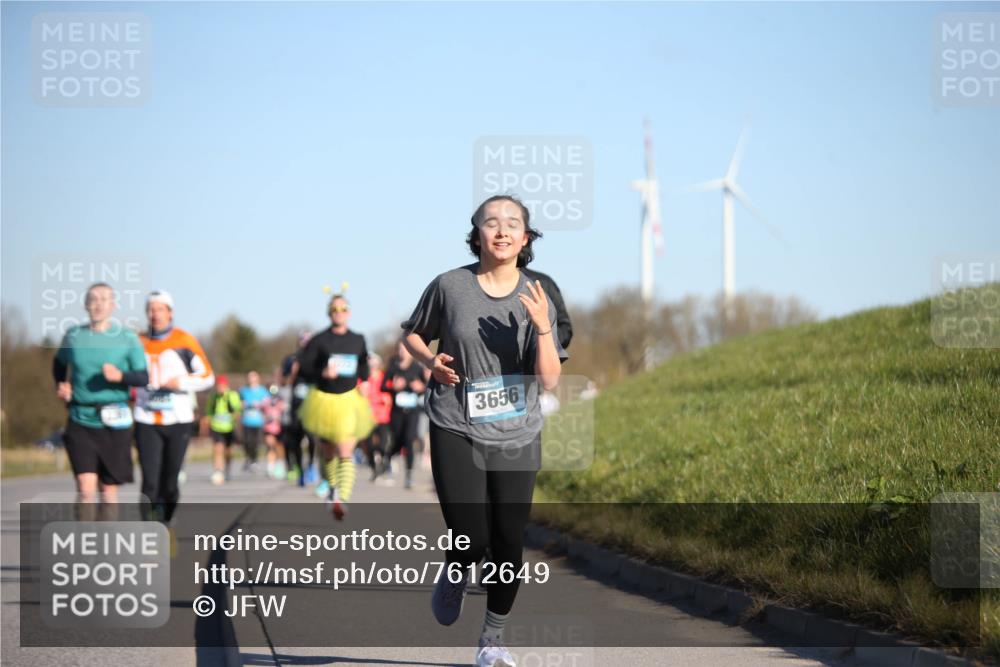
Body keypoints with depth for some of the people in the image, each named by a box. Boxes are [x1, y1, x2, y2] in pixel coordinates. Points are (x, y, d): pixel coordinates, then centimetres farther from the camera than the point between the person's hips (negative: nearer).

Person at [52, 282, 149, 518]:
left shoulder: (128, 338, 0)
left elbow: (143, 377, -3)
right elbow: (59, 363, 26)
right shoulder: (73, 336, 6)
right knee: (86, 489, -13)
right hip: (81, 421, 0)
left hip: (114, 422, 0)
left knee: (109, 490, 8)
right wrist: (60, 384, 7)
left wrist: (120, 375, -22)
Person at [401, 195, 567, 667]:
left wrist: (542, 327, -20)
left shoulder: (538, 299, -1)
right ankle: (455, 575, 26)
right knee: (472, 542, -12)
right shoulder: (450, 286, -5)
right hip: (457, 433, -2)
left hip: (517, 438, 2)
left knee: (509, 546, 3)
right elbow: (412, 334, 13)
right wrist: (430, 360, -8)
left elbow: (549, 381, -6)